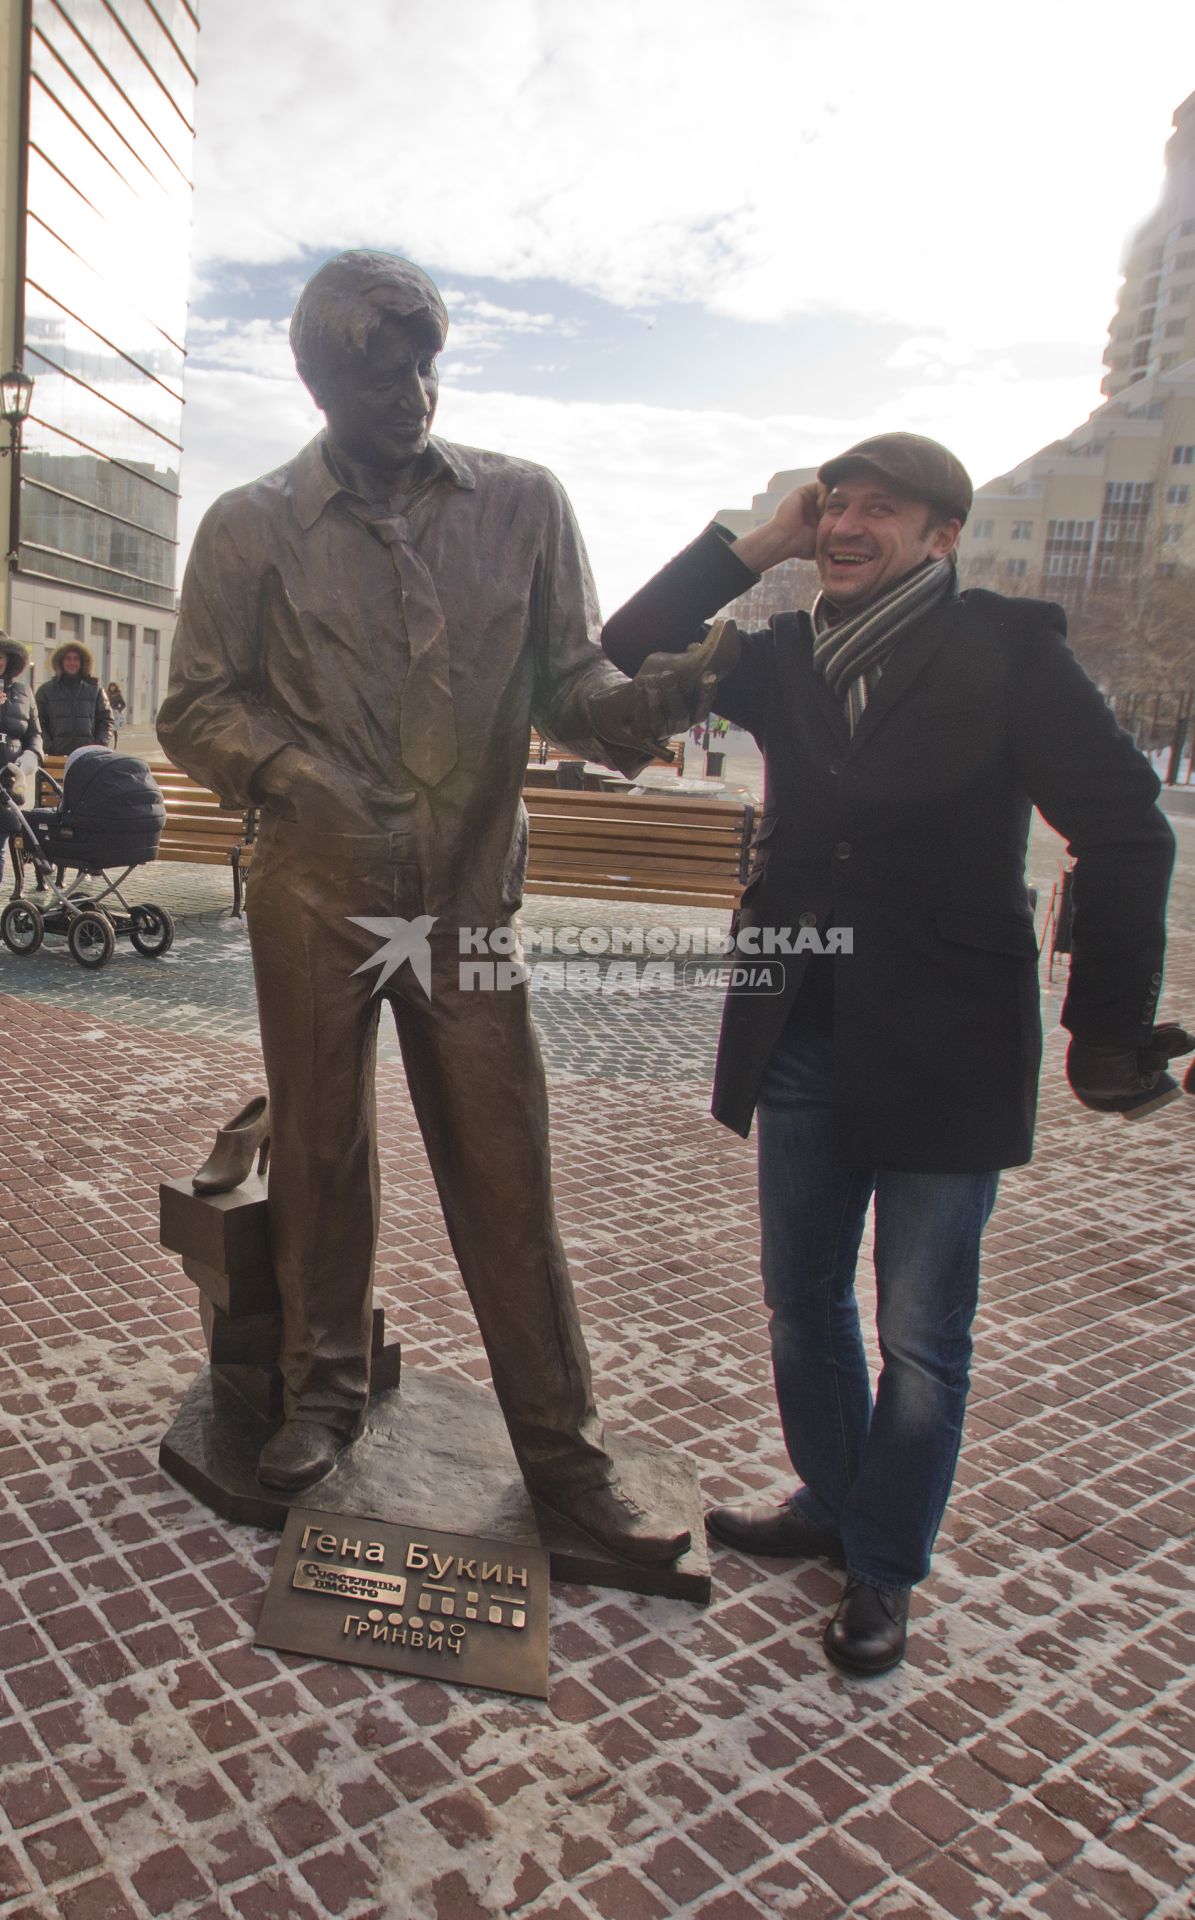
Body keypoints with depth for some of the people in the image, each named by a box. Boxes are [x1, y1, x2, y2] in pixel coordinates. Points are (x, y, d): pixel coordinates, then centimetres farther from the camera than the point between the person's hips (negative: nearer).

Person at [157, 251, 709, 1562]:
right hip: (315, 897, 0)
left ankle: (561, 1449, 17)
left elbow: (566, 677, 4)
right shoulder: (252, 528, 2)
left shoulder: (522, 505, 4)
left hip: (471, 896, 0)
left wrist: (639, 708, -19)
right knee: (319, 1151, 12)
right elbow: (195, 706, 4)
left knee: (506, 1169, 3)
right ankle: (323, 1389, 34)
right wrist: (291, 776, -15)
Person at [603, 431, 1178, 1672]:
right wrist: (755, 546, -3)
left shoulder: (1007, 652, -8)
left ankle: (884, 1569, 27)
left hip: (945, 1052, -5)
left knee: (921, 1333, 7)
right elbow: (630, 653, 5)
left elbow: (1124, 834, -8)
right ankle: (831, 1500, 40)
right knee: (802, 1298, 17)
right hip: (806, 1038, 5)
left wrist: (1109, 1031, -9)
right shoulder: (788, 658, 6)